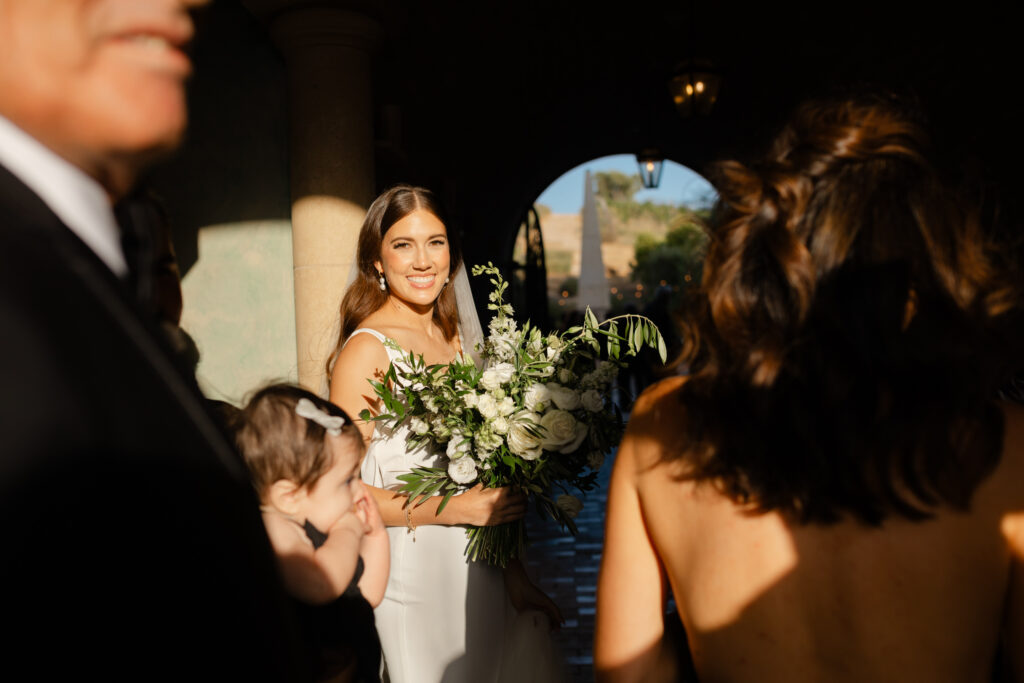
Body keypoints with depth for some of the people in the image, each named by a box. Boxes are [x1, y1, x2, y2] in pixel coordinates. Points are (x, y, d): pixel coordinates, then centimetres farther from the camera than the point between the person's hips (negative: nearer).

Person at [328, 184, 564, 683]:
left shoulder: (451, 338, 8)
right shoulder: (366, 350, -12)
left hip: (481, 563, 6)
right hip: (415, 565, -6)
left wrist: (516, 575, 8)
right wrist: (454, 509, -16)